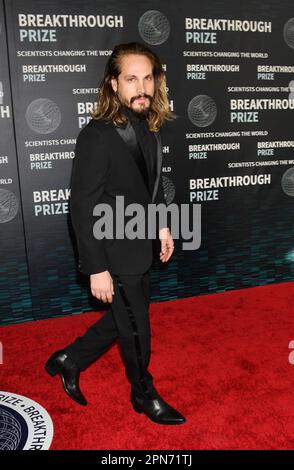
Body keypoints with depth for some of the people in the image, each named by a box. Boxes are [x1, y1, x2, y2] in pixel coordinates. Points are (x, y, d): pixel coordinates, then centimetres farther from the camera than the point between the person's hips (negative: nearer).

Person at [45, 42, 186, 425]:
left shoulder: (149, 128, 2)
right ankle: (144, 395, 38)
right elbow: (82, 207, -21)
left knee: (126, 319, 22)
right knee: (136, 328, 11)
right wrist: (97, 268, -20)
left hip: (141, 248, 8)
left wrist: (163, 226, 13)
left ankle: (70, 360, 41)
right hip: (116, 256, -8)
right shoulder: (97, 136, -22)